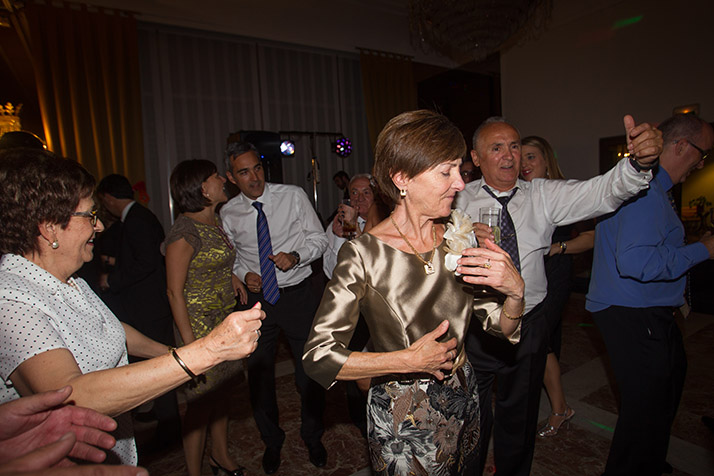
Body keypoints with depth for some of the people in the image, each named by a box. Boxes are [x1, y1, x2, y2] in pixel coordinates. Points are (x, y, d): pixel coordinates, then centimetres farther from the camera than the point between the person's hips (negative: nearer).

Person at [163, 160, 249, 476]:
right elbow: (174, 292, -17)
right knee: (201, 402, 6)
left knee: (221, 391, 20)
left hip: (225, 320, 8)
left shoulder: (215, 222, 7)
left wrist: (231, 275, 3)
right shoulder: (185, 231, -19)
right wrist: (189, 343, -19)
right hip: (199, 325, -8)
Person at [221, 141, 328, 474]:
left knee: (310, 372, 10)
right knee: (259, 375, 14)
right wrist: (243, 273, -7)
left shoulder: (293, 196, -7)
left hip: (298, 296, -2)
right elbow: (232, 256, 13)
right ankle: (272, 442, 42)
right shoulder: (228, 213, 0)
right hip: (257, 300, 2)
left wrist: (295, 256, -20)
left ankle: (312, 438, 38)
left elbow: (318, 239, -2)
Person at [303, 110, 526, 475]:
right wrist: (410, 360, -23)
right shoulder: (364, 254, -22)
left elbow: (503, 328, 0)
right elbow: (319, 357, -22)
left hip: (464, 400, 6)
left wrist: (515, 290, -21)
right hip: (402, 419, -5)